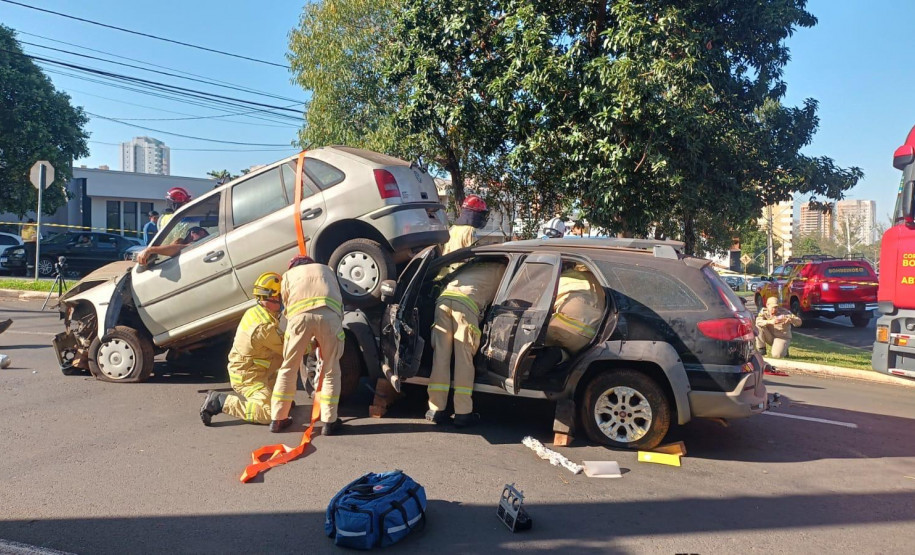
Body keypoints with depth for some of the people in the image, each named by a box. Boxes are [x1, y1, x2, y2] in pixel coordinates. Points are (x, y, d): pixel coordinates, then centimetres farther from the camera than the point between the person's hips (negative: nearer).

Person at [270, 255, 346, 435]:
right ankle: (329, 422, 11)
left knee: (288, 369, 15)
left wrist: (305, 345, 34)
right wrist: (321, 341, 37)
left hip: (300, 315, 0)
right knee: (331, 371, 12)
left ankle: (278, 419, 22)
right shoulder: (326, 269, 38)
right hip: (329, 314, 0)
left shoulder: (288, 274, 34)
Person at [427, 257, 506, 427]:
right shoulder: (501, 269, 25)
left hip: (444, 298, 5)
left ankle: (436, 410, 5)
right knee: (464, 359, 0)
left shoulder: (472, 265, 39)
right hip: (466, 302, -4)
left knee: (440, 356, 5)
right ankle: (463, 413, 0)